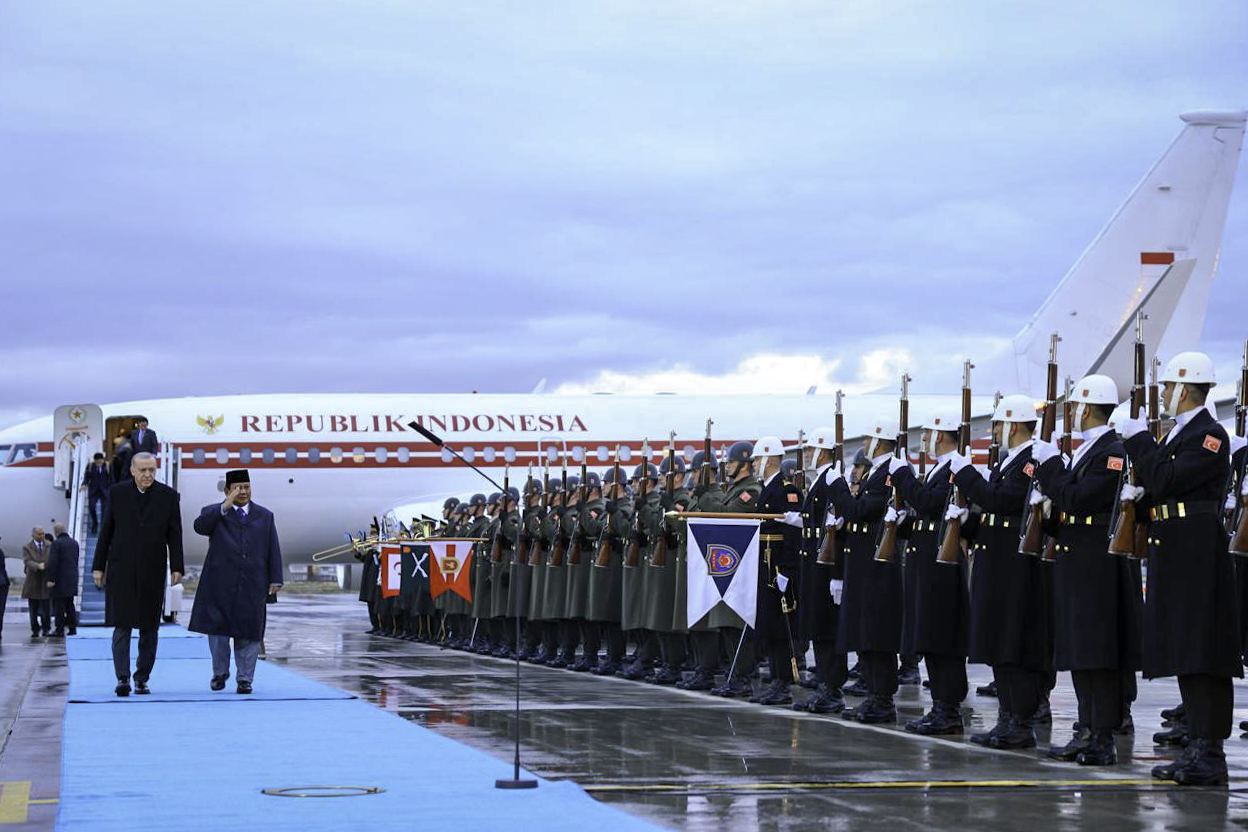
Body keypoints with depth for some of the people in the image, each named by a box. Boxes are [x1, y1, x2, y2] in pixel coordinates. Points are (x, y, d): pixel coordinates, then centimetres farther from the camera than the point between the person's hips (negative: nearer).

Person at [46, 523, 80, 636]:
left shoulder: (56, 543, -12)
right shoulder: (74, 543, 9)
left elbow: (52, 563, -17)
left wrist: (50, 579, -16)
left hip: (60, 580, -7)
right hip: (72, 579, 7)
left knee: (58, 605, -2)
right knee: (70, 604, 14)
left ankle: (60, 630, -2)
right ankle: (73, 628, 11)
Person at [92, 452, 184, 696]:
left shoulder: (168, 495, 4)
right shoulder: (117, 493, 4)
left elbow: (174, 534, 3)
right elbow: (106, 532, 6)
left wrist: (176, 567, -4)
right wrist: (98, 566, 3)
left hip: (152, 571, 1)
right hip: (121, 570, -1)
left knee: (149, 627, 6)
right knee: (122, 624, -8)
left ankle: (142, 678, 15)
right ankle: (123, 678, -11)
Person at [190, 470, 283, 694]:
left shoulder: (265, 516, 14)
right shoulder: (213, 513, 7)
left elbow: (273, 550, 11)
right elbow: (200, 526, -16)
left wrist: (275, 580, 3)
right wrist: (224, 508, -26)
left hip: (252, 584, 1)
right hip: (220, 584, -1)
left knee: (248, 632, 0)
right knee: (217, 627, 2)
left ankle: (245, 678, 6)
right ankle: (220, 672, 19)